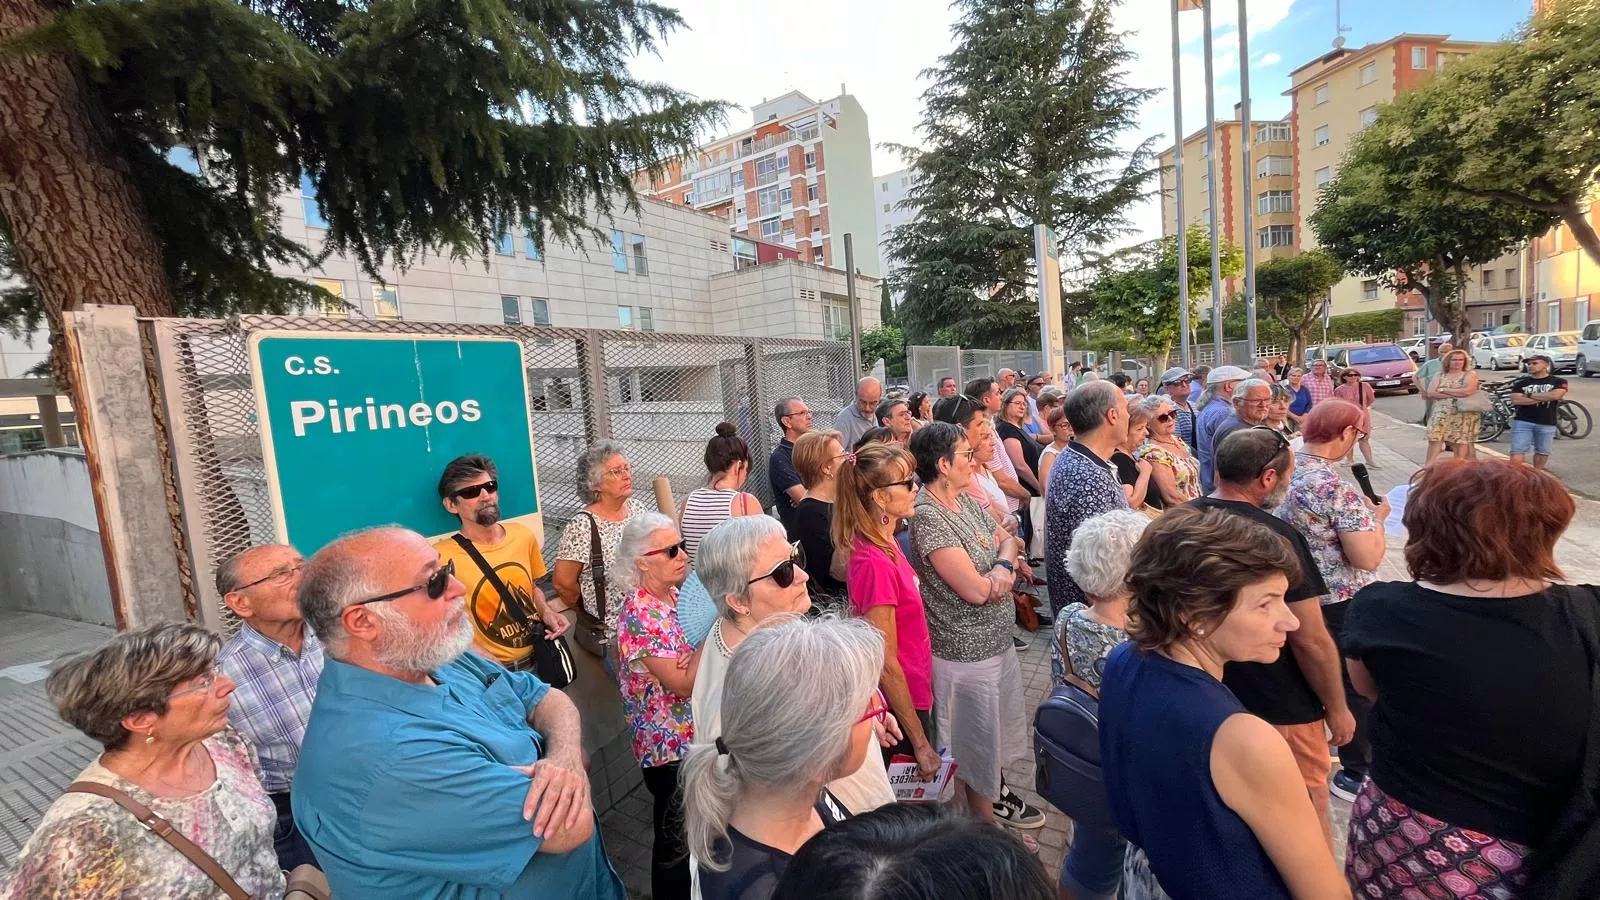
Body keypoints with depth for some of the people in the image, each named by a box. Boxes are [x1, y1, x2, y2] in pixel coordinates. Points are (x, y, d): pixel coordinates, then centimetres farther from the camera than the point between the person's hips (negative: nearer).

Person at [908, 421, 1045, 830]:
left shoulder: (963, 500, 2)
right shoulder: (928, 517, -26)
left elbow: (1008, 539, 10)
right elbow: (976, 590, -26)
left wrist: (1006, 563, -11)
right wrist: (1006, 566, -7)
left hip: (996, 640, 9)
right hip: (966, 653, -9)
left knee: (998, 727, 27)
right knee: (977, 741, 12)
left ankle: (995, 791, 50)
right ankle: (986, 823, 33)